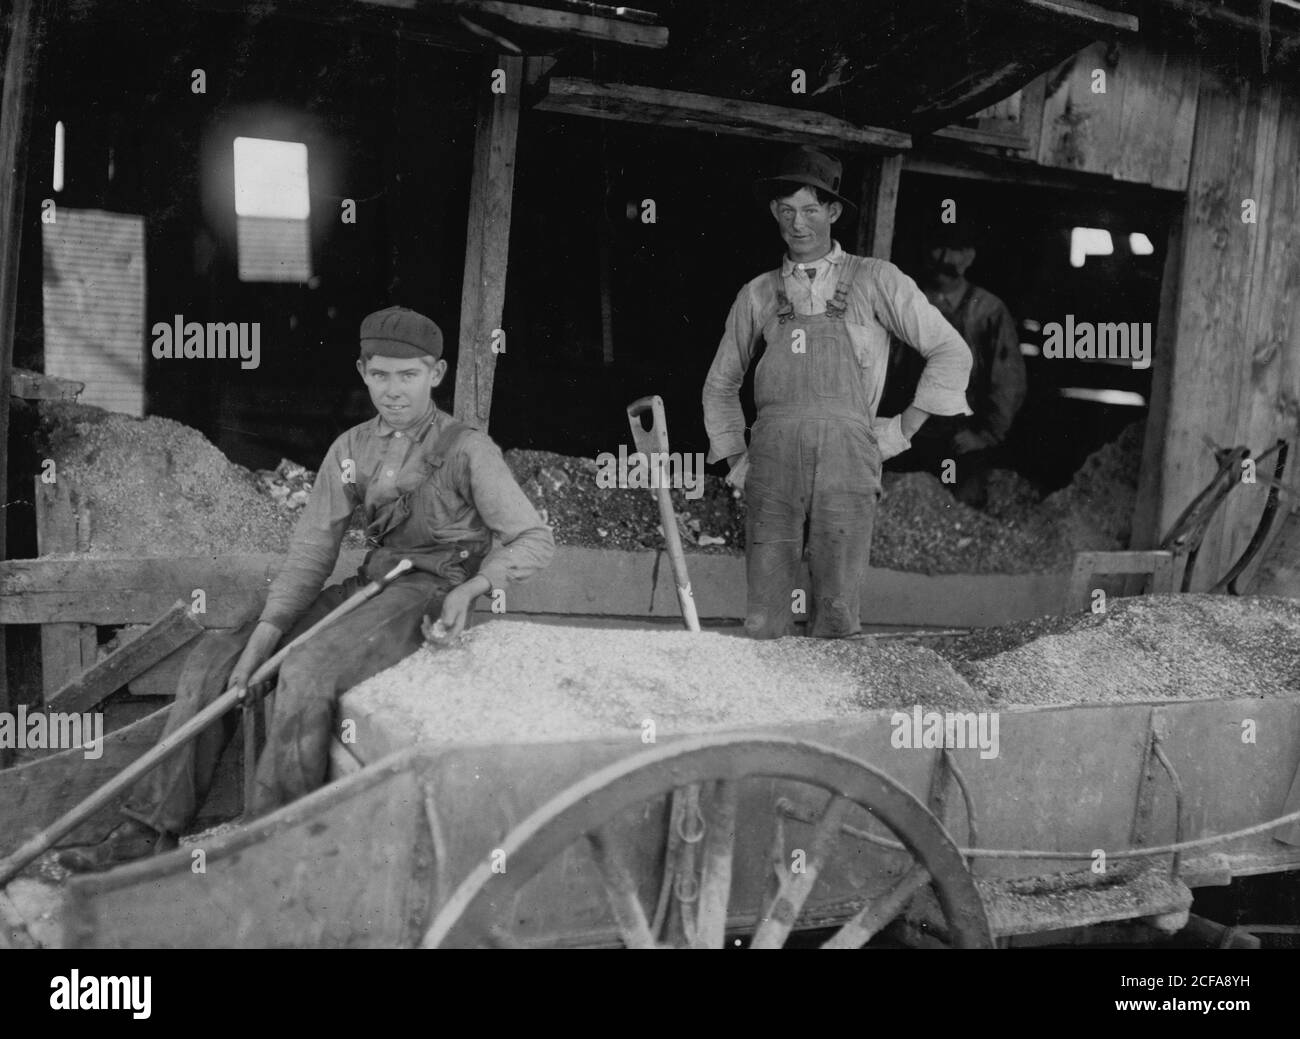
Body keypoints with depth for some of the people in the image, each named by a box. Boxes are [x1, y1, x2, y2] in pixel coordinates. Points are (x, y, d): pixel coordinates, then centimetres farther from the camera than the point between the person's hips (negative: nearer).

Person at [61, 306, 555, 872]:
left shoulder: (468, 450, -6)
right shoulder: (351, 449, 9)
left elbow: (534, 539, -3)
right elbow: (311, 549, 3)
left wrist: (473, 587, -20)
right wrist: (262, 637, -8)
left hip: (429, 592, -7)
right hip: (369, 586, 7)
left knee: (306, 670, -32)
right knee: (214, 657, -4)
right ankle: (149, 830, -3)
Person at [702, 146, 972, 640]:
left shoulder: (874, 281, 11)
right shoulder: (758, 295, 18)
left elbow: (950, 353, 13)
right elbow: (720, 384, 30)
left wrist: (904, 428, 8)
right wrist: (733, 456, 18)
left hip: (846, 458, -2)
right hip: (771, 463, 2)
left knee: (838, 615, -8)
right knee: (764, 617, -5)